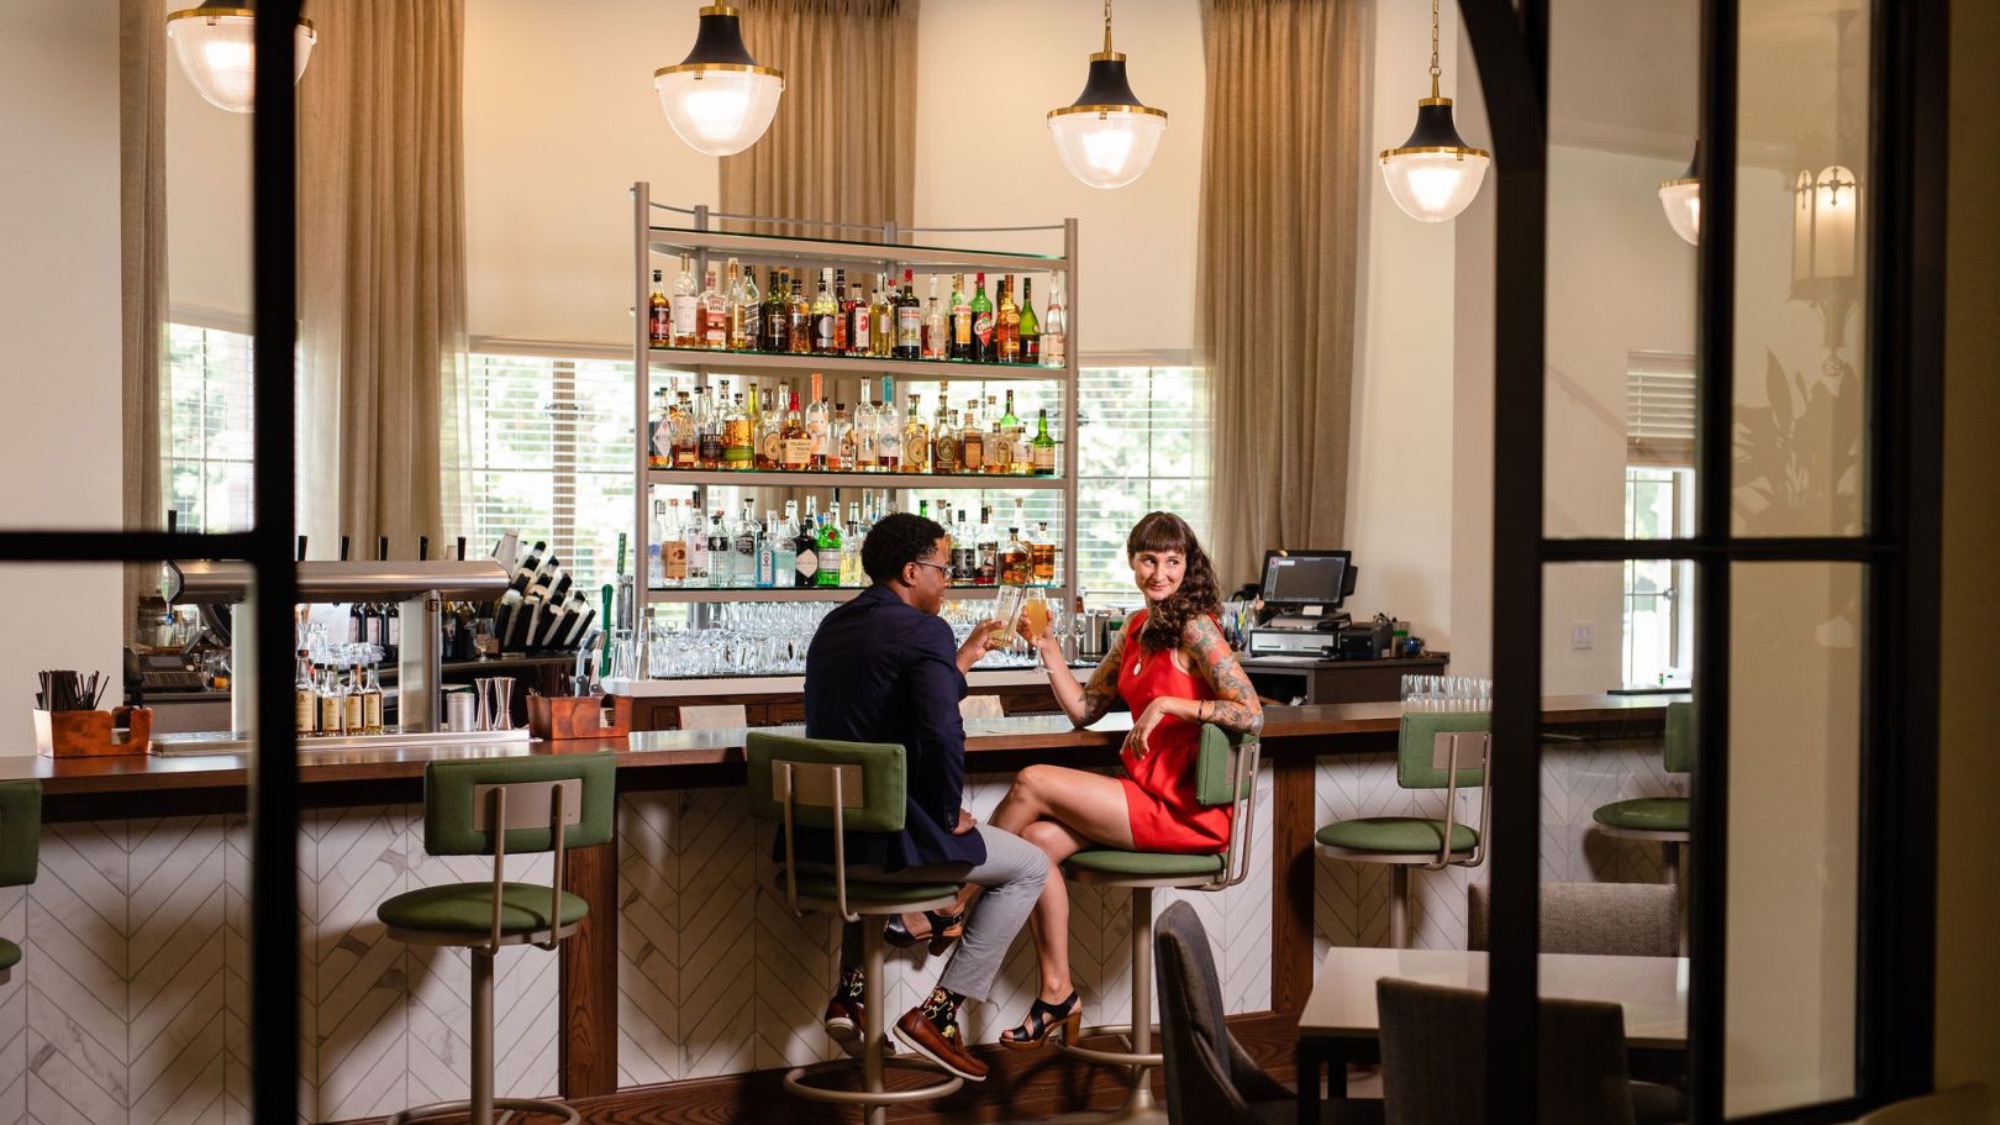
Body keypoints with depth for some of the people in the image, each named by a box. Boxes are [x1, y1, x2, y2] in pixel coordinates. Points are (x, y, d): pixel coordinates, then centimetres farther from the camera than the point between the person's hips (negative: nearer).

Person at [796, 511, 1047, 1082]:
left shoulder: (834, 625, 13)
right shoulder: (922, 630, -13)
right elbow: (942, 732, -26)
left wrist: (962, 660, 24)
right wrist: (949, 814, -11)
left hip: (819, 834, 8)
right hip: (887, 837, -8)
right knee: (1030, 867, 11)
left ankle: (850, 992, 29)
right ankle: (936, 1015, 5)